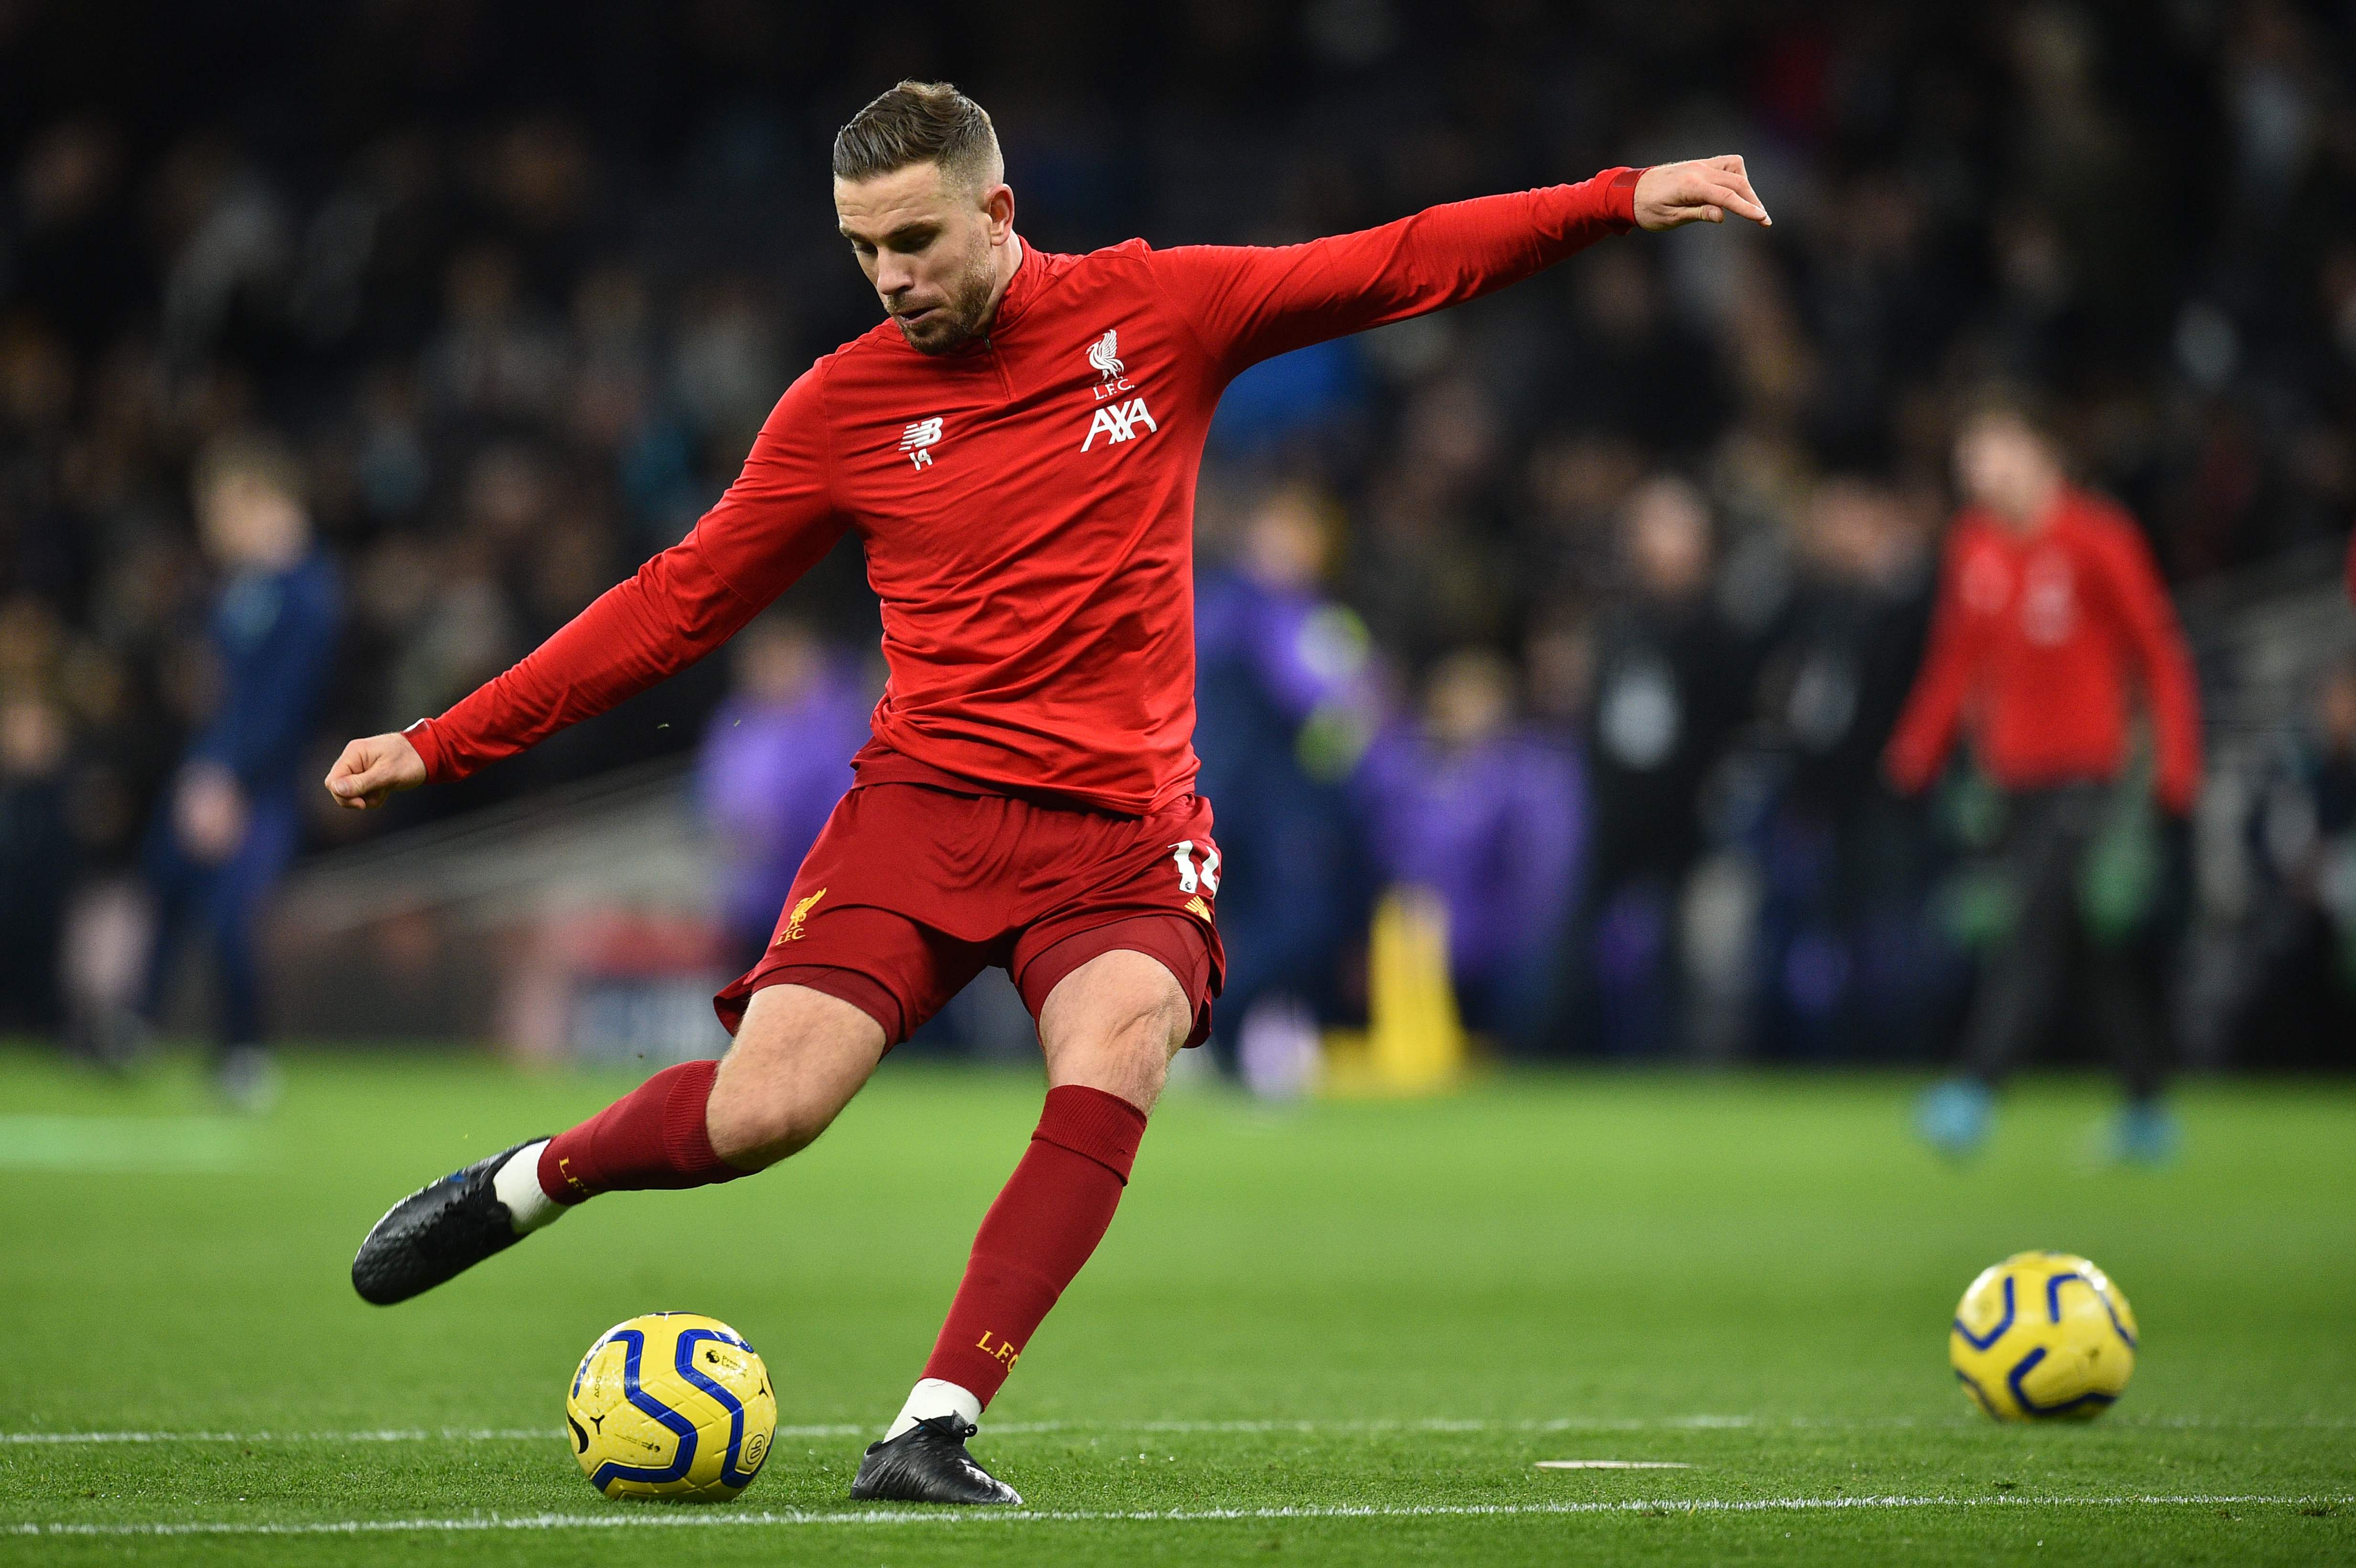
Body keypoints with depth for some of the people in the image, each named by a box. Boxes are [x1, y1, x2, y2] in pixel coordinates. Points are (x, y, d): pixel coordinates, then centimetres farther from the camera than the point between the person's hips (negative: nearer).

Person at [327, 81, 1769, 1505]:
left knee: (1115, 1071, -29)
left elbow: (1394, 266, 8)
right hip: (924, 804, 0)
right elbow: (679, 605, 10)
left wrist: (1621, 200, 0)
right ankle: (531, 1181, 14)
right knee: (760, 1113, -18)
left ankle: (935, 1430, -27)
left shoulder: (1153, 310, 4)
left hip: (1124, 832, 0)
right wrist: (446, 743, 7)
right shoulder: (842, 406, 3)